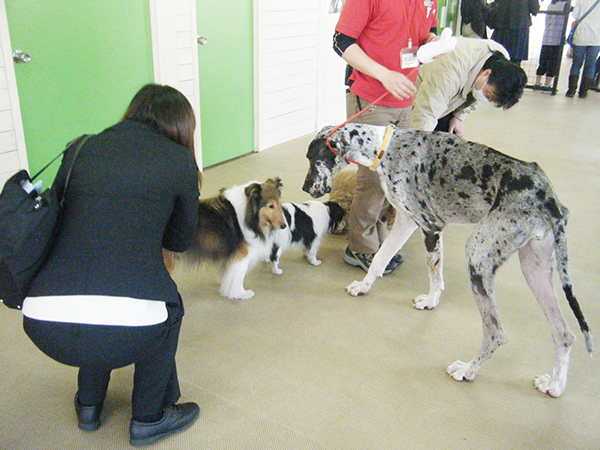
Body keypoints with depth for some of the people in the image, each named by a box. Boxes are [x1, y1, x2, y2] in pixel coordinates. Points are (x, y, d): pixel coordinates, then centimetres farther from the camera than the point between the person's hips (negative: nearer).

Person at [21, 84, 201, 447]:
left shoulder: (80, 149, 16)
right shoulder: (179, 160, 7)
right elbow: (181, 239, 19)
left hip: (43, 325, 5)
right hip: (125, 331, -4)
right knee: (168, 308, 30)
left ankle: (89, 406, 47)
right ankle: (149, 419, 36)